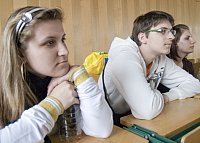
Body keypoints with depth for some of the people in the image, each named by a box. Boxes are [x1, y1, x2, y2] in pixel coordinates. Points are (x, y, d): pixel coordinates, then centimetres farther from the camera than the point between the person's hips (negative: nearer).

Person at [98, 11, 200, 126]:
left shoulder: (162, 59, -3)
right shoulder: (124, 57, -27)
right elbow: (149, 110, -37)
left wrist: (168, 96, -13)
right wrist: (160, 97, -14)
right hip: (111, 124, -7)